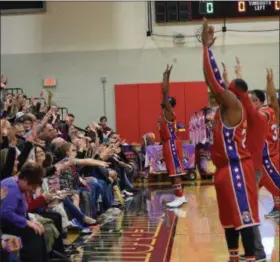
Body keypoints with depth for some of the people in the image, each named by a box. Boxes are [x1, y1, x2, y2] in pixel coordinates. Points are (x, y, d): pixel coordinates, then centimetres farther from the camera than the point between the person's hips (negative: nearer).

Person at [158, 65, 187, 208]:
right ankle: (179, 196, 17)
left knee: (175, 171, -8)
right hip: (168, 144, 10)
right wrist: (165, 75, 21)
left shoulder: (169, 111, -10)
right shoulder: (165, 112, 13)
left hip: (172, 144, -10)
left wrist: (167, 75, -16)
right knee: (173, 171, 11)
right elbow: (165, 92, 20)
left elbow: (165, 91, -19)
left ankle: (179, 197, -6)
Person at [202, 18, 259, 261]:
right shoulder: (225, 108, 11)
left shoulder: (234, 106, -13)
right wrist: (206, 46, 13)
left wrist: (206, 46, -17)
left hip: (237, 168, -10)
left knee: (243, 215, -7)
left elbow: (215, 78, -21)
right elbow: (213, 80, 14)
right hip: (225, 168, 10)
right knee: (229, 215, 16)